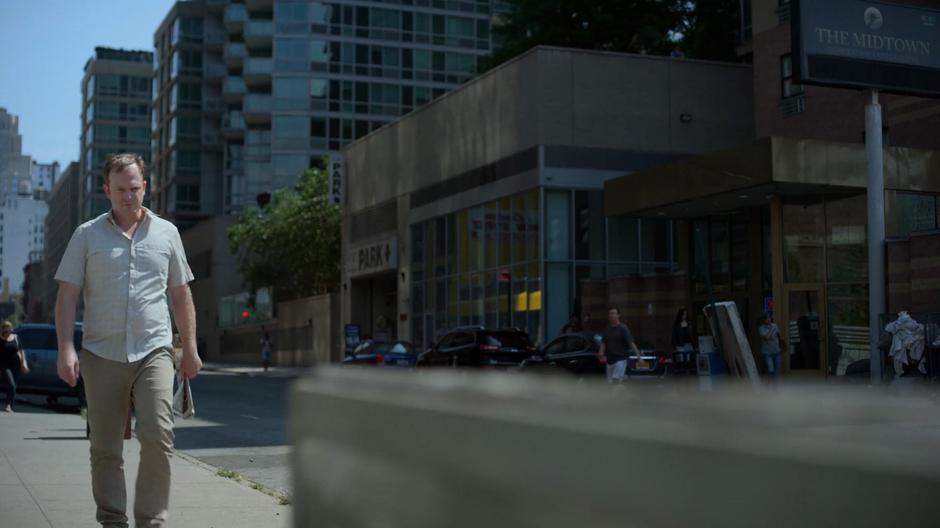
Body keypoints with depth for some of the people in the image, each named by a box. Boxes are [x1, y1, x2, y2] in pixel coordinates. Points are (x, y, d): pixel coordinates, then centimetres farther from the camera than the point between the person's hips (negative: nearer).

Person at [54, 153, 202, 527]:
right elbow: (67, 296, 2)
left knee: (158, 437, -13)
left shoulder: (166, 233, 11)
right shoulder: (87, 235, 6)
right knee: (105, 447, 6)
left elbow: (181, 295, 15)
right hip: (101, 355, 0)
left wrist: (190, 349, 11)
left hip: (153, 352, 0)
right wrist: (66, 350, -9)